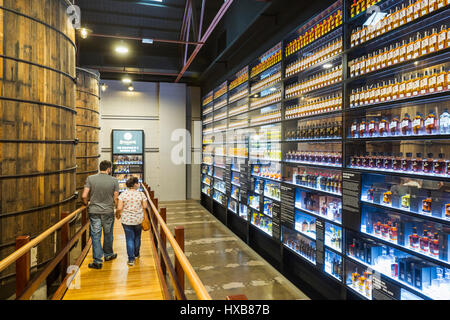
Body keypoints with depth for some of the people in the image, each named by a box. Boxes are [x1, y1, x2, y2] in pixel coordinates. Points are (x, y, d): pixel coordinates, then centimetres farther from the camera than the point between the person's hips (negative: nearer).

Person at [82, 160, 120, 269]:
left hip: (94, 211, 0)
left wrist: (86, 205, 10)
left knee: (96, 236, 5)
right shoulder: (114, 180, -7)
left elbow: (84, 196, -9)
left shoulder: (90, 178, -4)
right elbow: (115, 199, -6)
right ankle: (108, 255, 35)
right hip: (108, 211, 0)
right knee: (108, 234, 18)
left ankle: (97, 261, 6)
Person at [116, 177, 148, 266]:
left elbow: (119, 208, -10)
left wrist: (117, 214, 10)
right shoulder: (141, 194, -6)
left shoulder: (123, 194, -7)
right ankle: (136, 254, 37)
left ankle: (131, 259, 4)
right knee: (137, 237, 19)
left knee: (129, 239, 5)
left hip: (126, 220, -1)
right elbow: (145, 207, -4)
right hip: (138, 219, 1)